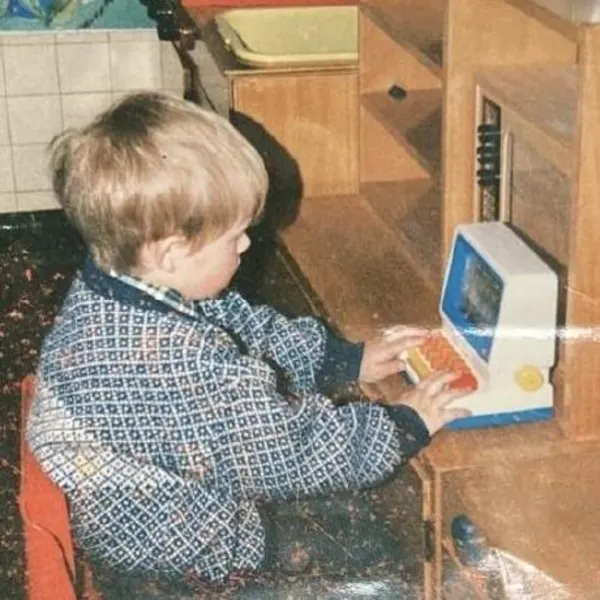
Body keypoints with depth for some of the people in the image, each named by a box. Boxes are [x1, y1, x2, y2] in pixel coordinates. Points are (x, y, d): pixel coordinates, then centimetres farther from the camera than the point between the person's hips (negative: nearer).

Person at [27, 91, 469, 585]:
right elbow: (296, 455, -24)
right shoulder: (185, 365, -37)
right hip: (181, 562, -8)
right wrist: (403, 427, -9)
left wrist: (350, 358, 10)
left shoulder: (108, 285, -10)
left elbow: (249, 331, 6)